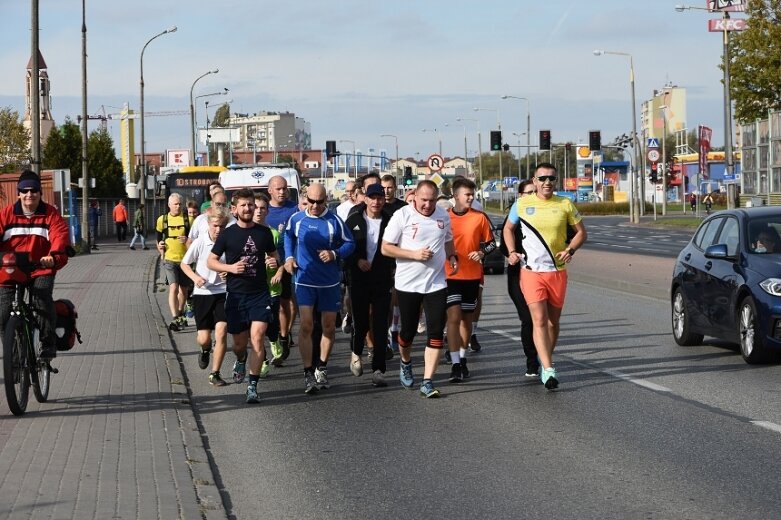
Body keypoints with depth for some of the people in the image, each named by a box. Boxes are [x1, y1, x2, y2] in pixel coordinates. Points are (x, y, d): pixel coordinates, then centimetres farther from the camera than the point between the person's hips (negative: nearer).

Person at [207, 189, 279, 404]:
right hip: (236, 295, 0)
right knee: (239, 341, 11)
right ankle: (240, 362, 47)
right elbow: (211, 261, 3)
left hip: (260, 293, 0)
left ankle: (253, 386, -12)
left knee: (257, 337, -14)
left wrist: (274, 261, -6)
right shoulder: (228, 234, -2)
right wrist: (231, 268, -15)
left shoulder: (264, 232, 3)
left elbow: (274, 255, 18)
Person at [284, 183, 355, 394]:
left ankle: (321, 369, 29)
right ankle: (308, 374, -10)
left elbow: (349, 243, 1)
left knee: (329, 327, 10)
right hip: (305, 280, -1)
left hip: (330, 282, 1)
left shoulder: (334, 221, -7)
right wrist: (288, 257, 5)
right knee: (306, 325, -13)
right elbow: (288, 237, 19)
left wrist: (335, 254, -17)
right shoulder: (296, 219, -1)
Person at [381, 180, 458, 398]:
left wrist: (452, 257, 2)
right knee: (408, 331, 9)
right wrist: (414, 254, -18)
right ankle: (405, 363, 41)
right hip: (408, 284, -3)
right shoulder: (402, 215, -8)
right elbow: (386, 248, -7)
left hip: (436, 284, 3)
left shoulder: (443, 216, 5)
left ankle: (427, 382, -4)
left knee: (436, 333, -6)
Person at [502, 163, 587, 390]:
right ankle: (548, 370, -18)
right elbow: (508, 228, 16)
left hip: (557, 271, 2)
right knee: (539, 320, -13)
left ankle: (546, 363, 29)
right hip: (531, 271, -2)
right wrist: (512, 252, 1)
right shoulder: (521, 204, 1)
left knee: (553, 321, 11)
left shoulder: (565, 205, 2)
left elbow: (581, 232, 10)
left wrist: (570, 250, -8)